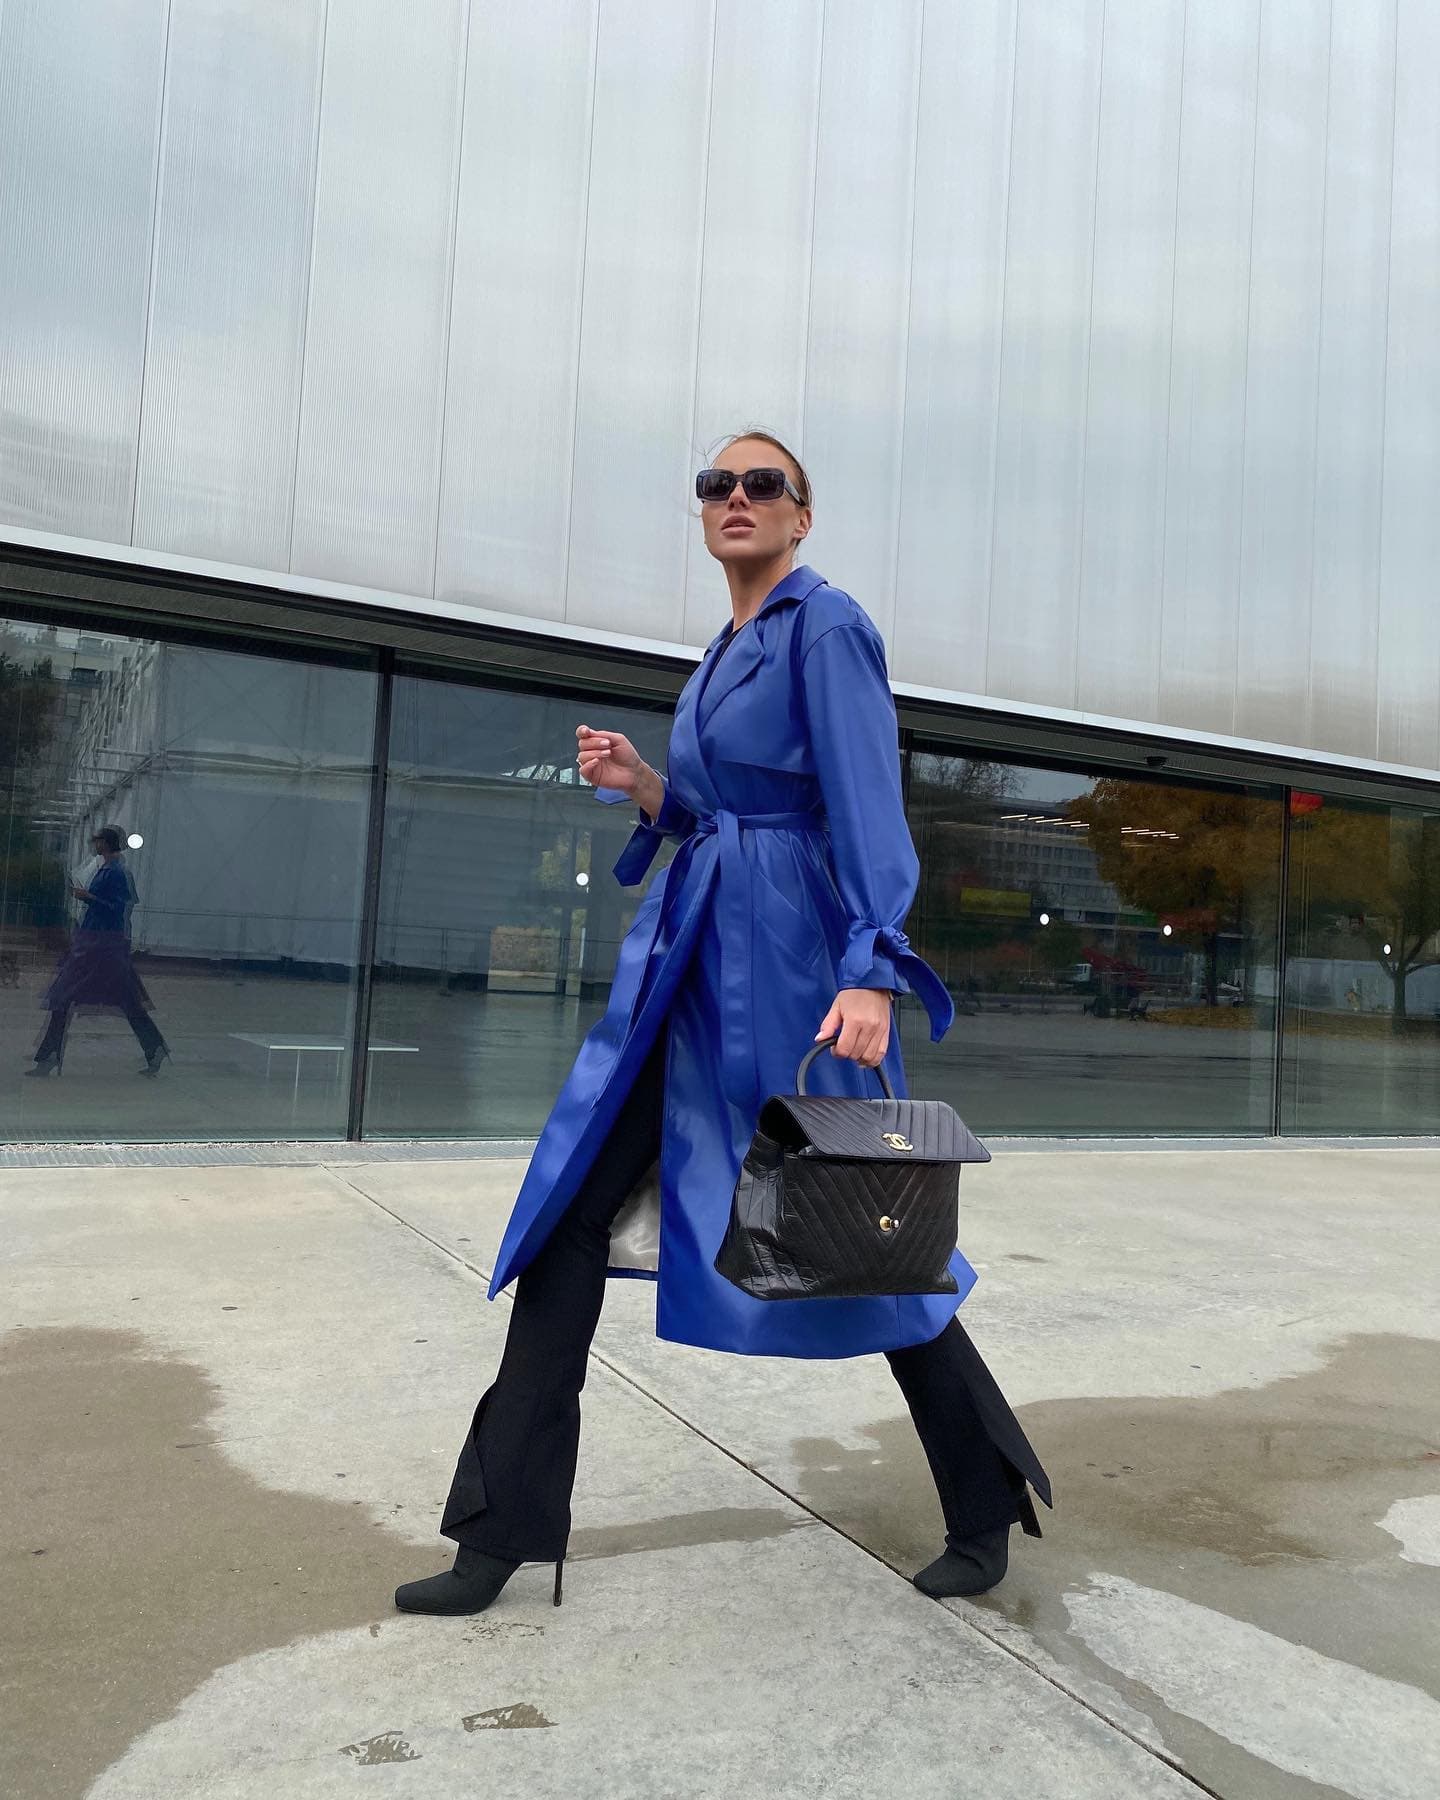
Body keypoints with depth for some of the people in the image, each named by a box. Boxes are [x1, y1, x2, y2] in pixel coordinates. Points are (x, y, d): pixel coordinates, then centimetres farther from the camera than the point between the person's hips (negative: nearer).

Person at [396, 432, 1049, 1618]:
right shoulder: (728, 651, 19)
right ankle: (502, 1530, 12)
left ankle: (989, 1511, 25)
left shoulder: (826, 625, -5)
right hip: (687, 954, 8)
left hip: (789, 959, -8)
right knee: (574, 1210, 1)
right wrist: (639, 784, 6)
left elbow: (866, 809, -15)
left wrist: (870, 974, -26)